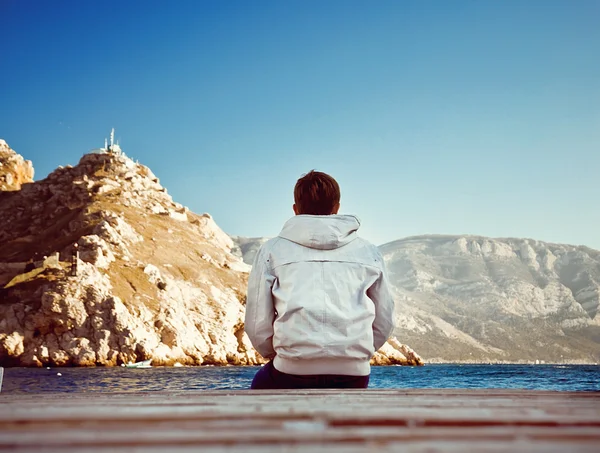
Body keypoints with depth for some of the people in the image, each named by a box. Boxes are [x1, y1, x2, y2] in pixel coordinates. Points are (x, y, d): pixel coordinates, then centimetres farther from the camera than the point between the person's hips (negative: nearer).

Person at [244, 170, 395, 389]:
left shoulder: (272, 250, 7)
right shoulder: (368, 252, 13)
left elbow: (258, 326, 5)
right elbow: (384, 323, 15)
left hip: (293, 373, -1)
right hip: (353, 376, 2)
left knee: (261, 385, 31)